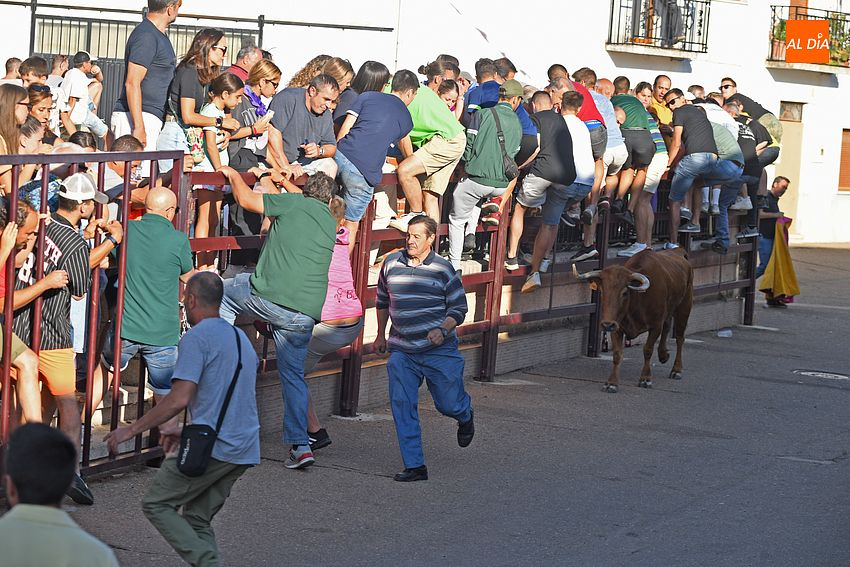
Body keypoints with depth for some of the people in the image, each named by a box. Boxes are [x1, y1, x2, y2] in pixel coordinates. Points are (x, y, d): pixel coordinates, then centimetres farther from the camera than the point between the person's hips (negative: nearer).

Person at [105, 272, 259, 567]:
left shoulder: (196, 338, -9)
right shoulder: (240, 337, 20)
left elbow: (180, 399, -18)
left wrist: (132, 429, -10)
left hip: (211, 448, -8)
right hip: (244, 451, 8)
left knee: (155, 504, 2)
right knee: (197, 519, 15)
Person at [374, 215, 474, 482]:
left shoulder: (443, 270, -5)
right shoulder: (392, 263, 5)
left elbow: (459, 309, 0)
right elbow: (382, 301, 20)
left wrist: (442, 330, -18)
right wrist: (381, 335, 24)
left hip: (439, 350, -3)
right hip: (401, 352, 3)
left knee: (448, 404, 4)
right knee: (402, 405, -6)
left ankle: (465, 415, 43)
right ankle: (414, 466, -1)